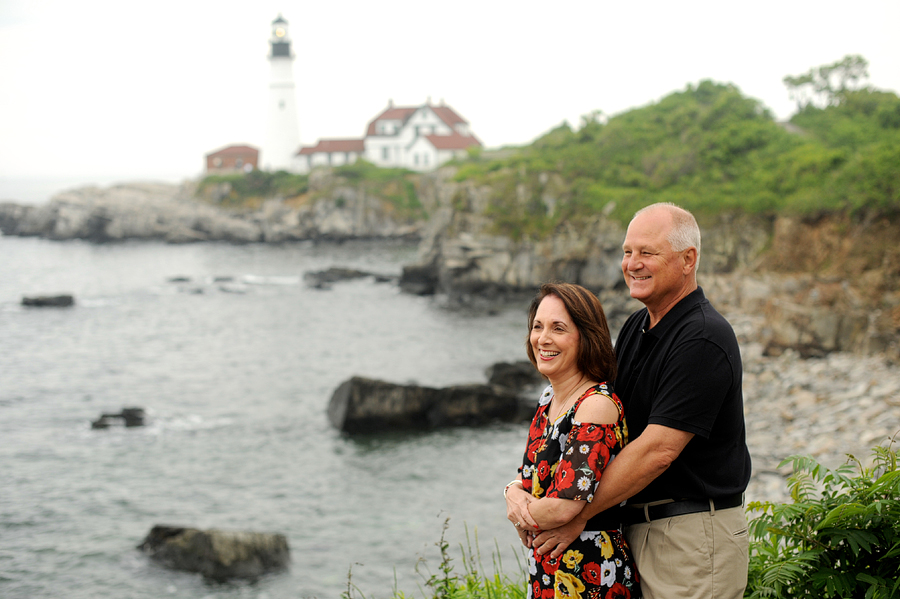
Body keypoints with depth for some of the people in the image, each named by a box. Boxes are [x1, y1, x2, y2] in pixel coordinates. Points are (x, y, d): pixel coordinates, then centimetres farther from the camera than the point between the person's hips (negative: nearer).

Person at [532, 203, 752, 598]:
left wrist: (578, 514, -16)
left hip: (695, 537, -8)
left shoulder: (703, 340, -18)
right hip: (640, 528, 8)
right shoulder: (636, 328, 11)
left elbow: (657, 450, -22)